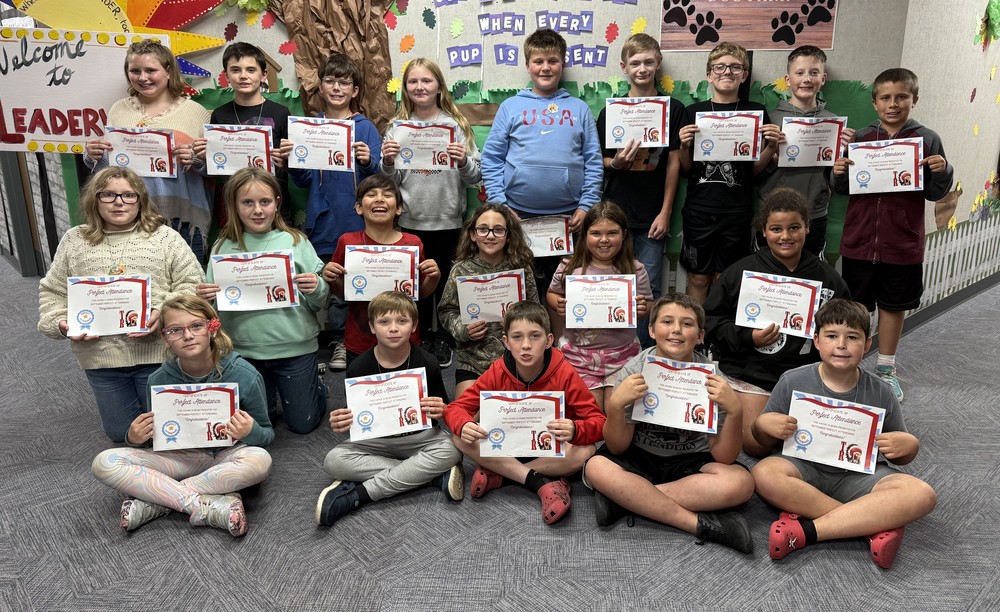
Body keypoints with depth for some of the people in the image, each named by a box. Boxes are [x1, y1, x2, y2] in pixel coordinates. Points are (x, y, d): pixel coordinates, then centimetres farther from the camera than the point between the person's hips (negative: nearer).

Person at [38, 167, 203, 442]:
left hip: (156, 352, -2)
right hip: (100, 356, 3)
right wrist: (60, 323, -4)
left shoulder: (165, 237, 0)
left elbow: (190, 285, -3)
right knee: (121, 433, 13)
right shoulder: (74, 241, 9)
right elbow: (53, 292, 14)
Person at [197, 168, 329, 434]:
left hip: (295, 347, -2)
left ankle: (316, 385, 41)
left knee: (302, 423, 11)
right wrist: (204, 298, -18)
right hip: (244, 349, 2)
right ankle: (267, 396, 48)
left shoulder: (296, 242, -4)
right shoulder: (223, 248, -1)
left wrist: (317, 289, -22)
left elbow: (319, 302, 0)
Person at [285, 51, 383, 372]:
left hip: (357, 222, -2)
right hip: (322, 223, 2)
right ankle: (339, 340, 20)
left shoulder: (366, 127, 3)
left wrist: (367, 163, -24)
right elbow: (304, 180, 8)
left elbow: (378, 179, -4)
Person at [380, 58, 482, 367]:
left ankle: (443, 338, 25)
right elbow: (391, 180, 7)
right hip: (410, 221, 1)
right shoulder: (398, 127, 5)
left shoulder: (456, 124, 2)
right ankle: (421, 336, 26)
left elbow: (475, 177, 0)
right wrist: (388, 163, -13)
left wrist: (463, 162, -19)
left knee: (445, 280, 9)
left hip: (448, 220, -1)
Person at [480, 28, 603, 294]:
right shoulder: (511, 107, 7)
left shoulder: (580, 108, 10)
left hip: (568, 215, 1)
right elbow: (491, 159, 4)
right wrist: (499, 204, -6)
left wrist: (587, 205, -2)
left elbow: (594, 162, 8)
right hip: (518, 214, -1)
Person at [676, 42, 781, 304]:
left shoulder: (756, 112, 4)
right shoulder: (694, 112, 3)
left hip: (737, 211, 0)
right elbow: (686, 168, 5)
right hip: (699, 210, 0)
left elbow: (755, 168, 6)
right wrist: (684, 146, -14)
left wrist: (772, 146, -12)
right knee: (698, 277, 7)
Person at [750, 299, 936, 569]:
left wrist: (908, 445, -12)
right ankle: (876, 525, -24)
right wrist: (763, 423, -19)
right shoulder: (792, 382, -3)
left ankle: (806, 530, -29)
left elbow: (900, 454, 12)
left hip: (859, 476, 2)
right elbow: (765, 442, 4)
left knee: (922, 495, -26)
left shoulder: (881, 394, 2)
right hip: (805, 469, -1)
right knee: (764, 474, -35)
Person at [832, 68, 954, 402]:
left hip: (903, 244, 0)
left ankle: (886, 368, 28)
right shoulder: (860, 138, 1)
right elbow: (844, 189, 7)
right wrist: (838, 173, -14)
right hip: (859, 240, 0)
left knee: (894, 305, 13)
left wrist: (943, 172, -18)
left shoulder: (927, 139, -2)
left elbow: (935, 193, 1)